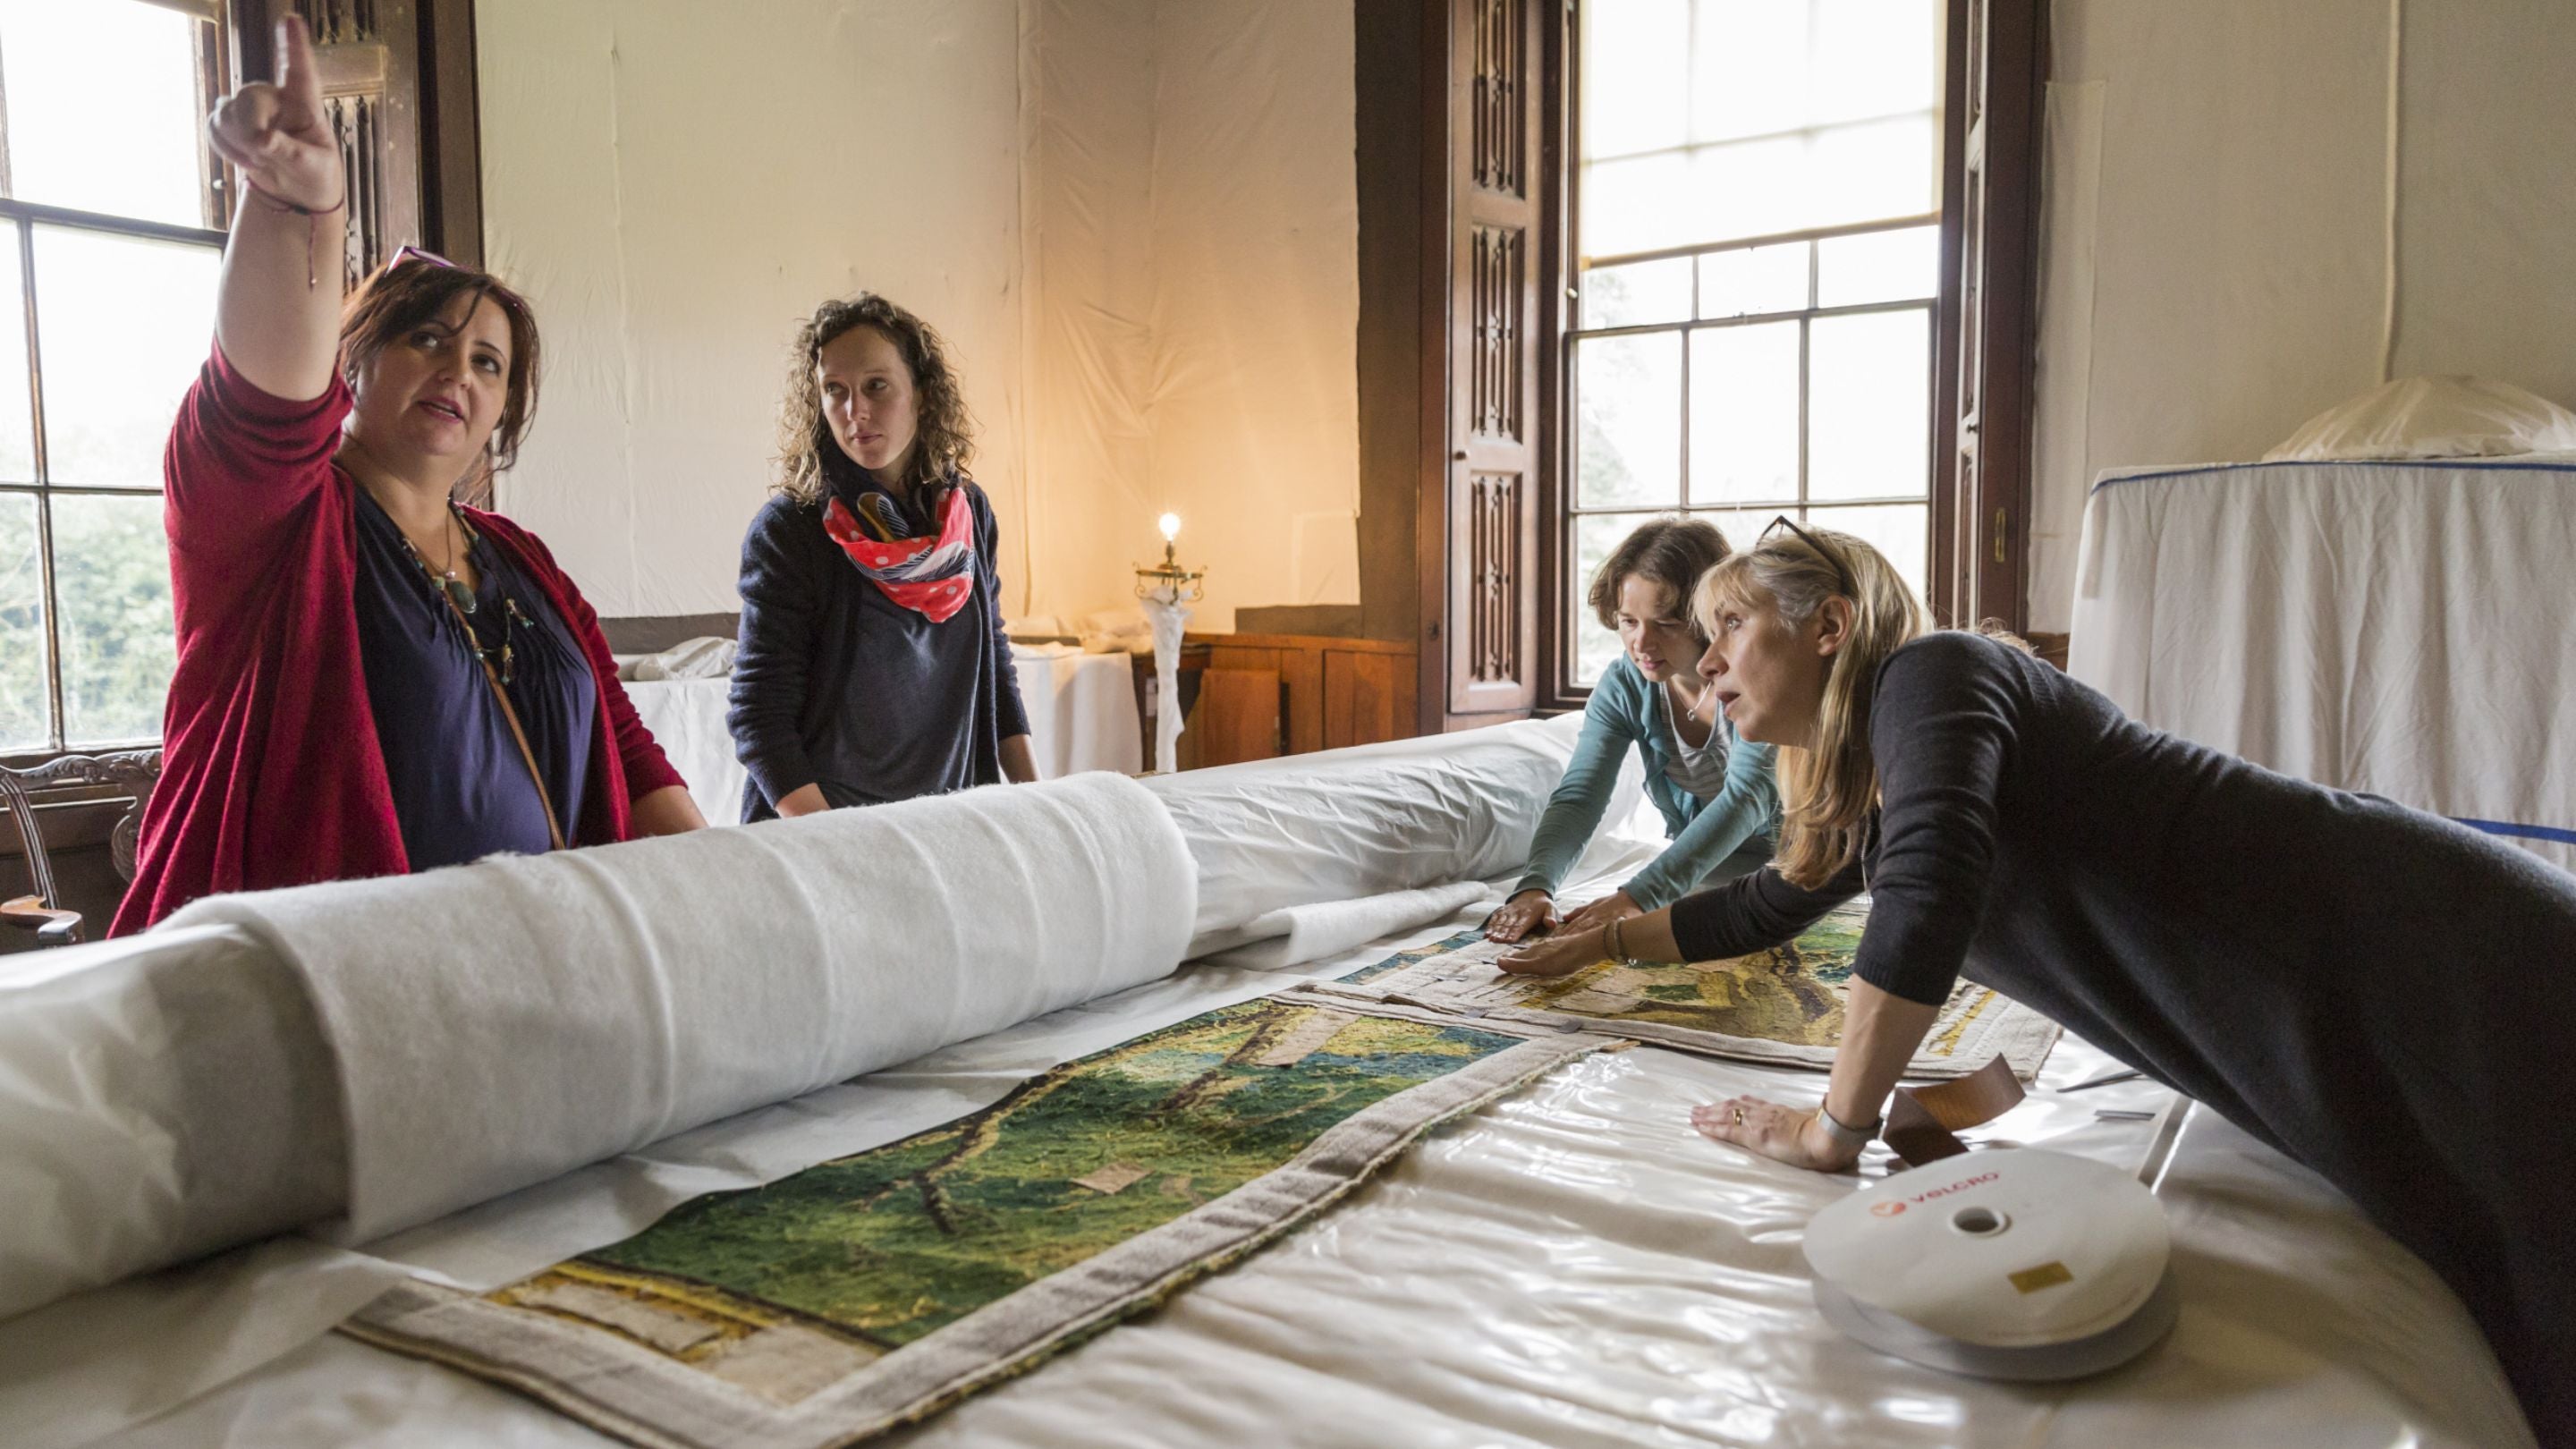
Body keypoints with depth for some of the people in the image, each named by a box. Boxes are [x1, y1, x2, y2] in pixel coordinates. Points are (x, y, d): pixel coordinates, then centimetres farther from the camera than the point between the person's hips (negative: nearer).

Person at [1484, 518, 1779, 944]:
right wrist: (1536, 885, -38)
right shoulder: (1624, 684, -10)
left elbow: (1748, 796, -34)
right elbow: (1578, 797, -17)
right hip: (1699, 869, 3)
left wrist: (1642, 894, -46)